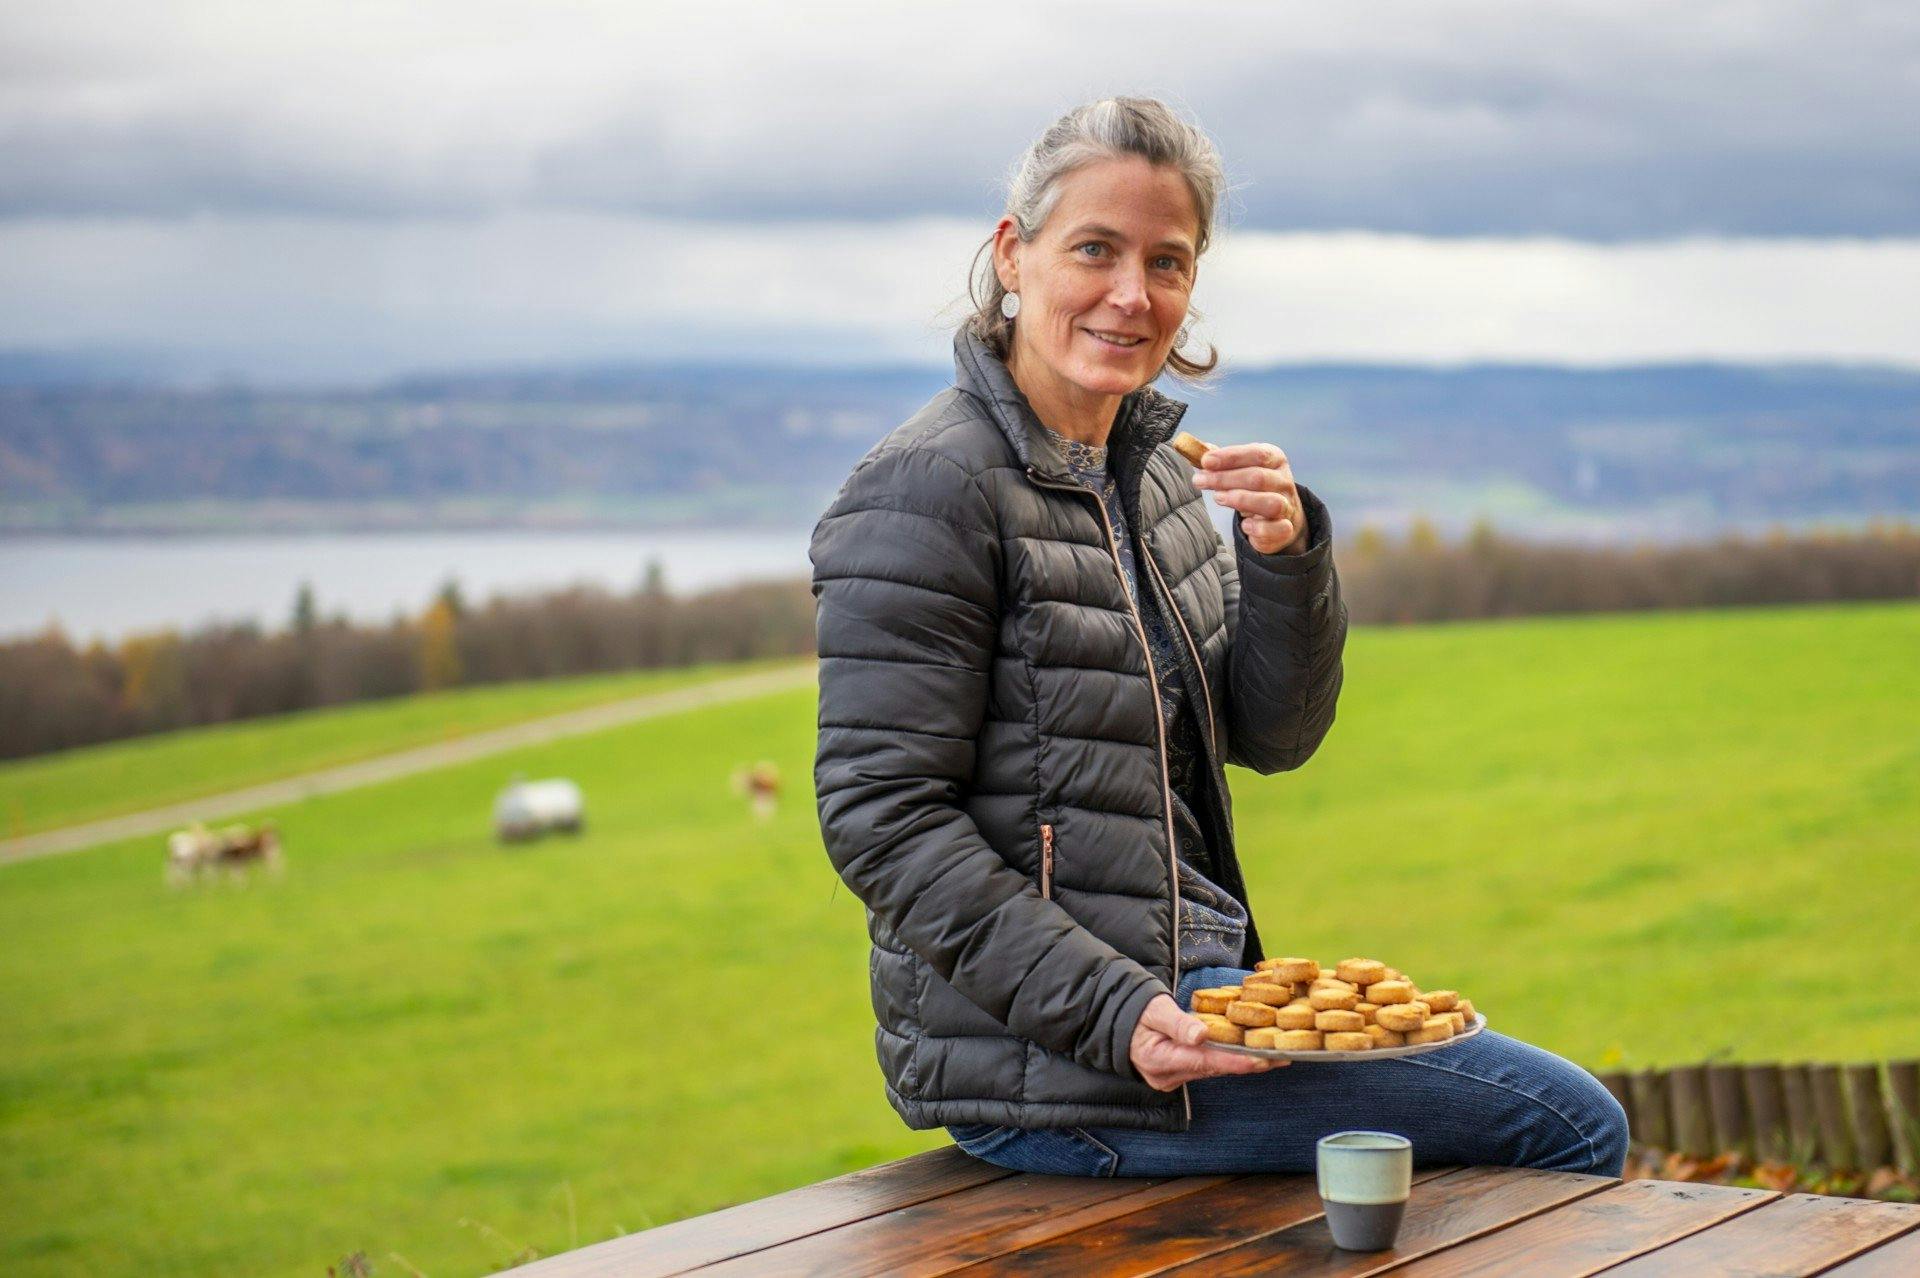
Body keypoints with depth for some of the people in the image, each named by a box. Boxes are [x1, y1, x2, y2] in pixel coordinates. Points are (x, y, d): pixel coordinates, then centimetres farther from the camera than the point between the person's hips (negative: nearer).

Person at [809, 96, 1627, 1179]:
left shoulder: (1155, 476, 12)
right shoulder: (931, 490, -14)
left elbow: (1272, 736, 10)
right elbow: (883, 820, -18)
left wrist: (1285, 557, -9)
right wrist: (1112, 1015, -25)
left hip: (1182, 986, 9)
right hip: (1048, 1054, -9)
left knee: (1568, 1117, 19)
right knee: (1575, 1124, -7)